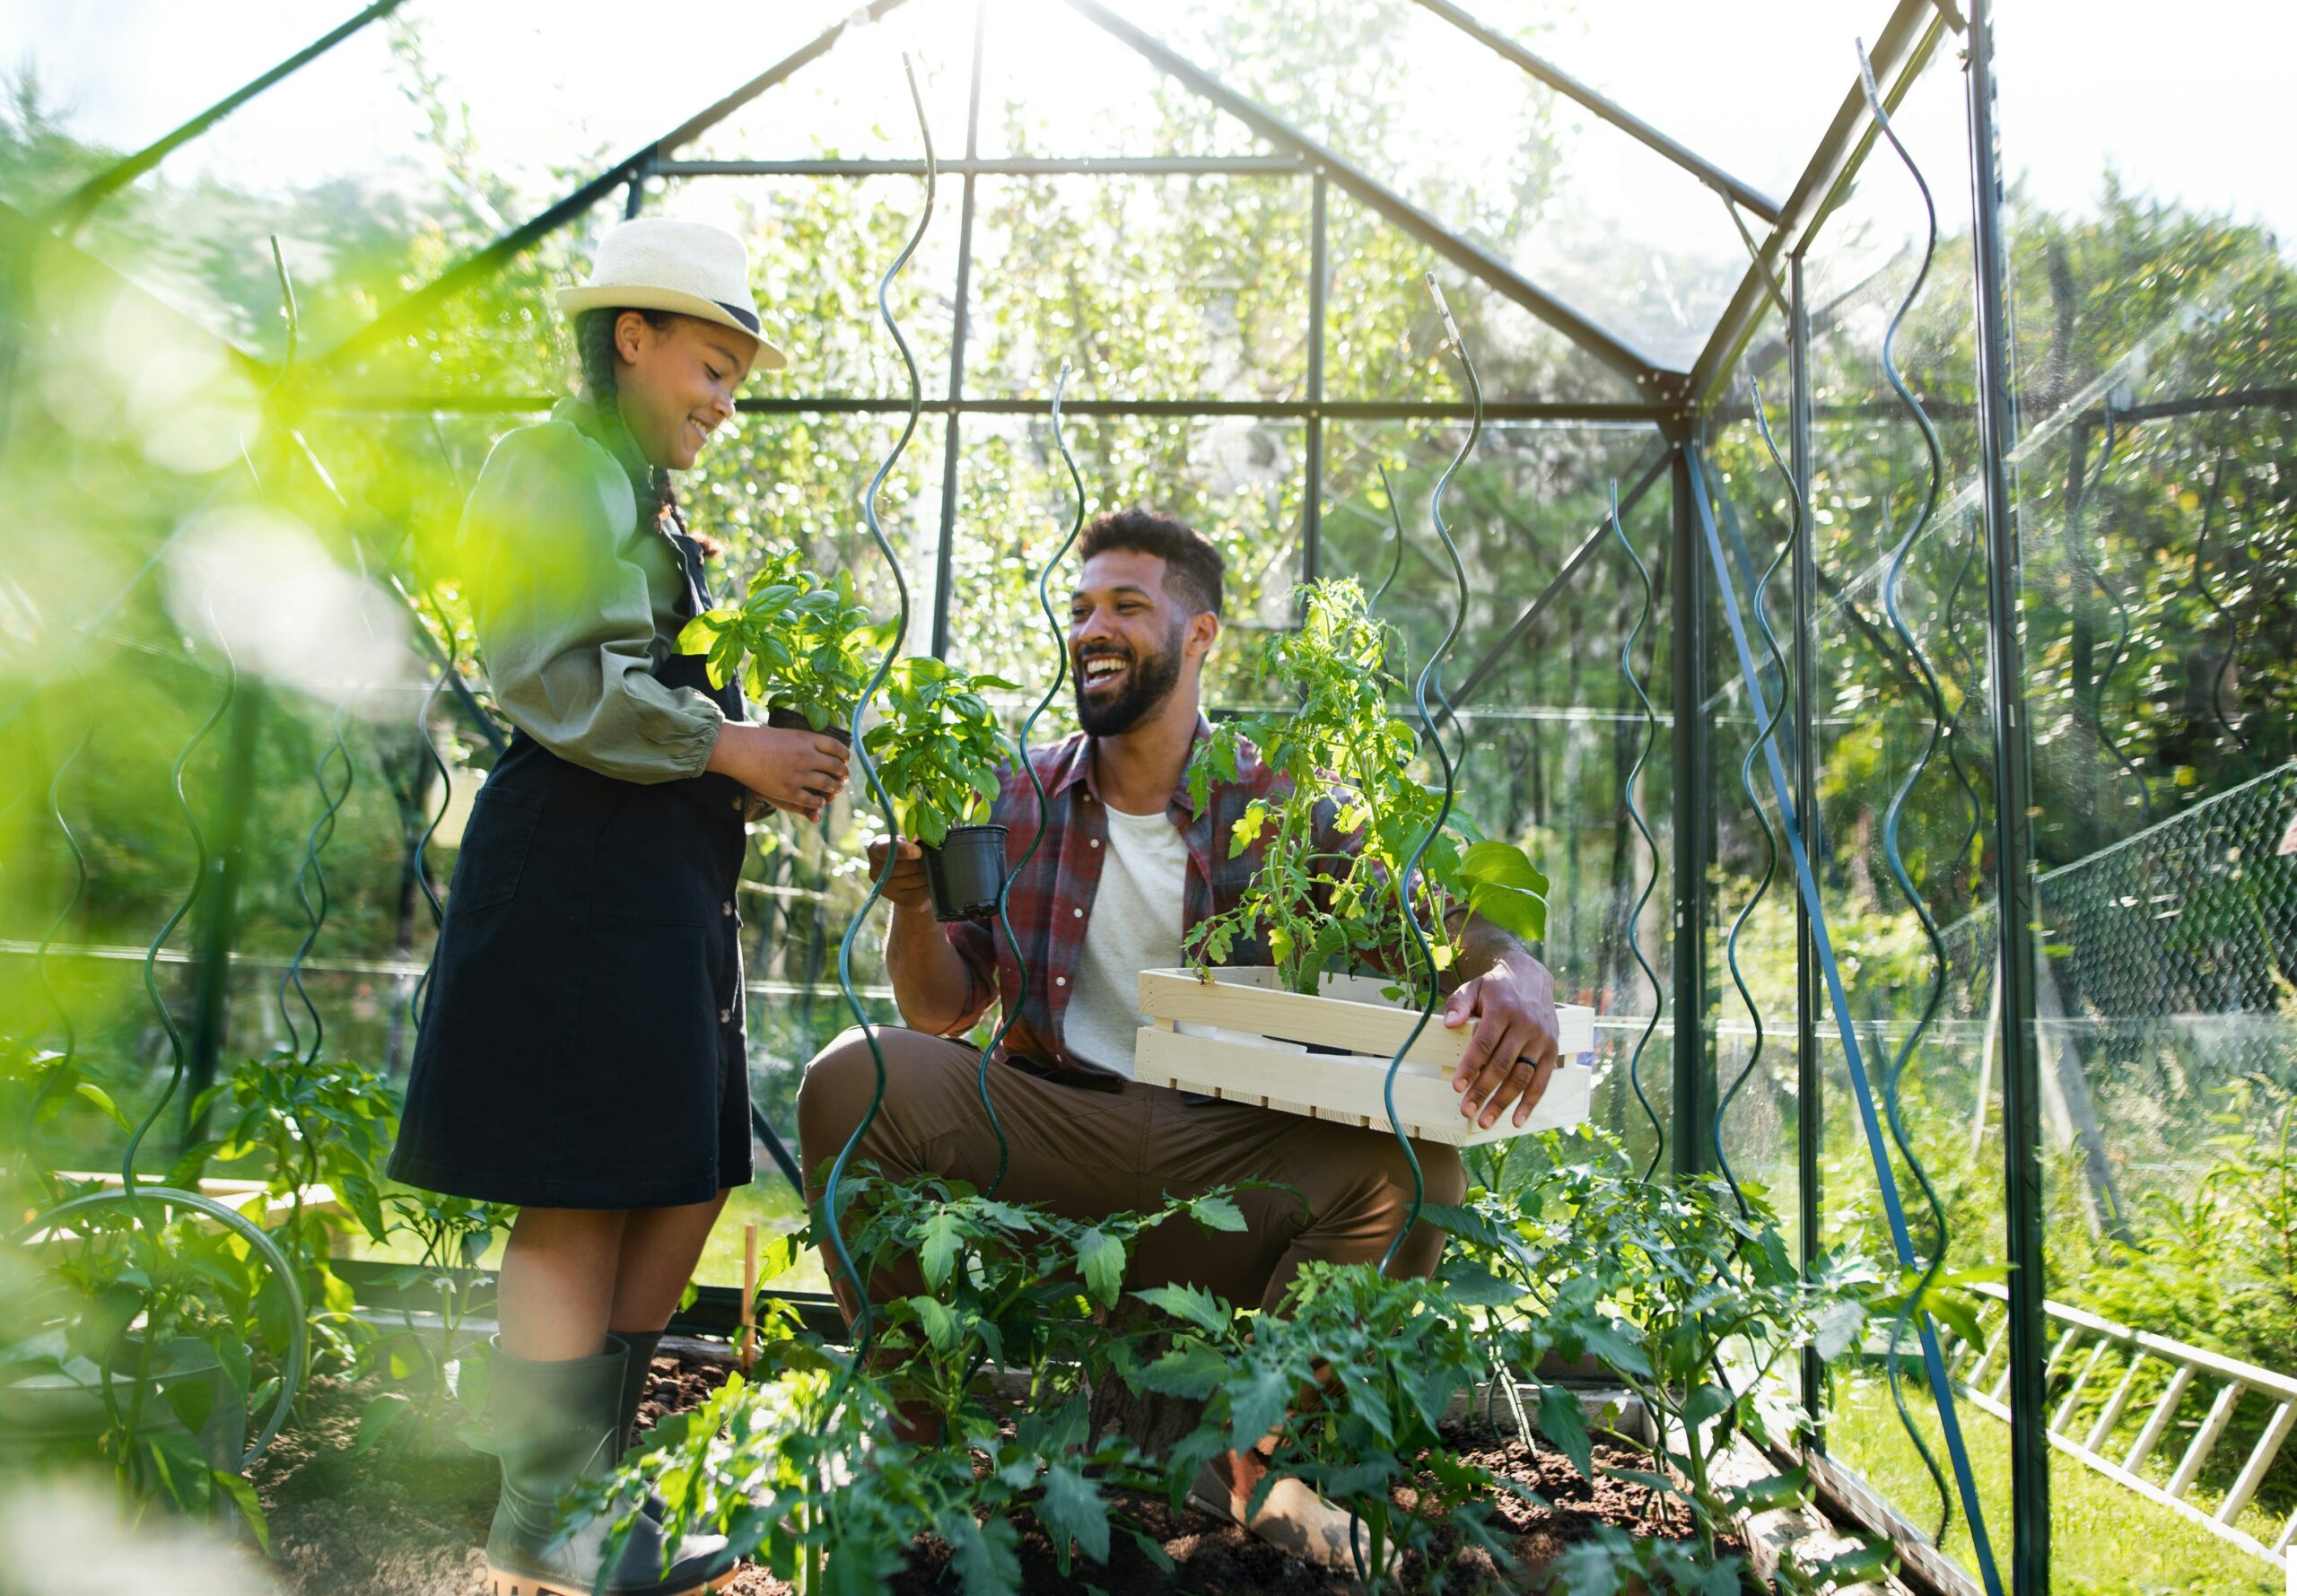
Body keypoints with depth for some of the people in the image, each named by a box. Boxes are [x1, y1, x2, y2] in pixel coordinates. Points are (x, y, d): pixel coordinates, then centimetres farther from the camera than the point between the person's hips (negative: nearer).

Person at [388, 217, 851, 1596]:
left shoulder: (650, 501, 22)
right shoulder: (553, 466, -6)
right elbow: (559, 682, -17)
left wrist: (777, 758, 9)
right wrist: (731, 745, -13)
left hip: (670, 878, 10)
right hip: (579, 870, -10)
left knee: (686, 1187, 12)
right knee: (579, 1201, -2)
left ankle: (593, 1479, 25)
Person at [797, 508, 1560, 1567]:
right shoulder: (1016, 802, 9)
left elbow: (1456, 933, -2)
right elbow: (940, 1013, 9)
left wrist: (1516, 979, -27)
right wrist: (913, 905, -13)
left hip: (1235, 1156, -1)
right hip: (1051, 1137, 1)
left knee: (1410, 1161, -28)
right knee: (851, 1081, -22)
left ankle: (1264, 1449, -2)